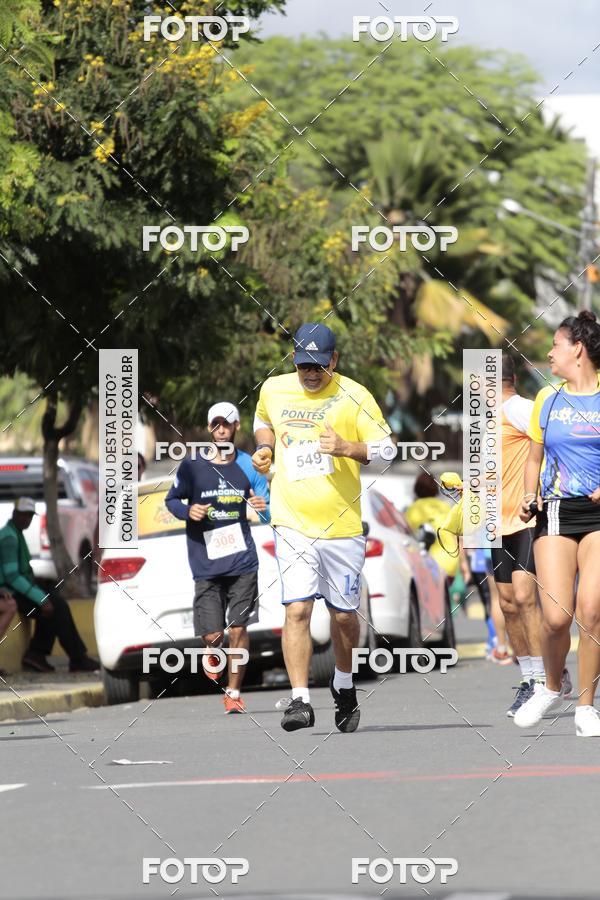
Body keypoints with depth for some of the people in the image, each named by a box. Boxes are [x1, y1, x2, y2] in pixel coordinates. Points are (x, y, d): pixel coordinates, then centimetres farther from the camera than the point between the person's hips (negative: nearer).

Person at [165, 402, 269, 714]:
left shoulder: (248, 466, 5)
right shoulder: (192, 466, 0)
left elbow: (270, 514, 10)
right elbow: (171, 500, 11)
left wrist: (265, 508, -14)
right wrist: (188, 511, -11)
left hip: (242, 562, 1)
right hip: (206, 566, -1)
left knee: (238, 630, -2)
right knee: (213, 635, -5)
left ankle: (233, 693, 11)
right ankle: (212, 654, 32)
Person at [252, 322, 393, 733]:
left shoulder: (354, 397, -4)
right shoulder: (273, 390, 7)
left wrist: (346, 447, -21)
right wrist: (264, 446, 10)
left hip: (343, 525, -1)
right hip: (293, 524, 1)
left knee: (343, 615, 8)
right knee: (297, 610, -14)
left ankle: (344, 685, 34)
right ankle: (300, 700, -16)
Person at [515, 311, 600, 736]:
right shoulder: (547, 399, 11)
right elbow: (535, 458, 20)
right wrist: (529, 497, 3)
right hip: (556, 512, 2)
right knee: (557, 616, -9)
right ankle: (550, 689, 17)